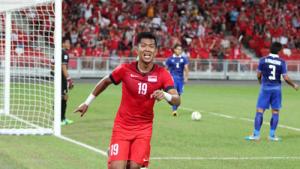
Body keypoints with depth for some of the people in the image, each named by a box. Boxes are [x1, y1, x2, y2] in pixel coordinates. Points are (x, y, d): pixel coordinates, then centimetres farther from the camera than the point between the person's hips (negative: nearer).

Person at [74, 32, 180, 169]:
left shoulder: (162, 74, -11)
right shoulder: (125, 70, -11)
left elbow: (177, 100, -19)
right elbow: (105, 81, 8)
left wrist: (165, 95, -42)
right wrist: (87, 102, 14)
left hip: (144, 128, 1)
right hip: (122, 126, -1)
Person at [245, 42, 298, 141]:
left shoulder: (263, 60, -3)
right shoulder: (282, 62, -4)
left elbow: (258, 75, 4)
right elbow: (286, 78, -3)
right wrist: (294, 85, 14)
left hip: (265, 88, 0)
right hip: (276, 88, 0)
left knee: (260, 111, 1)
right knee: (275, 112, 9)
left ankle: (256, 134, -2)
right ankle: (272, 135, 8)